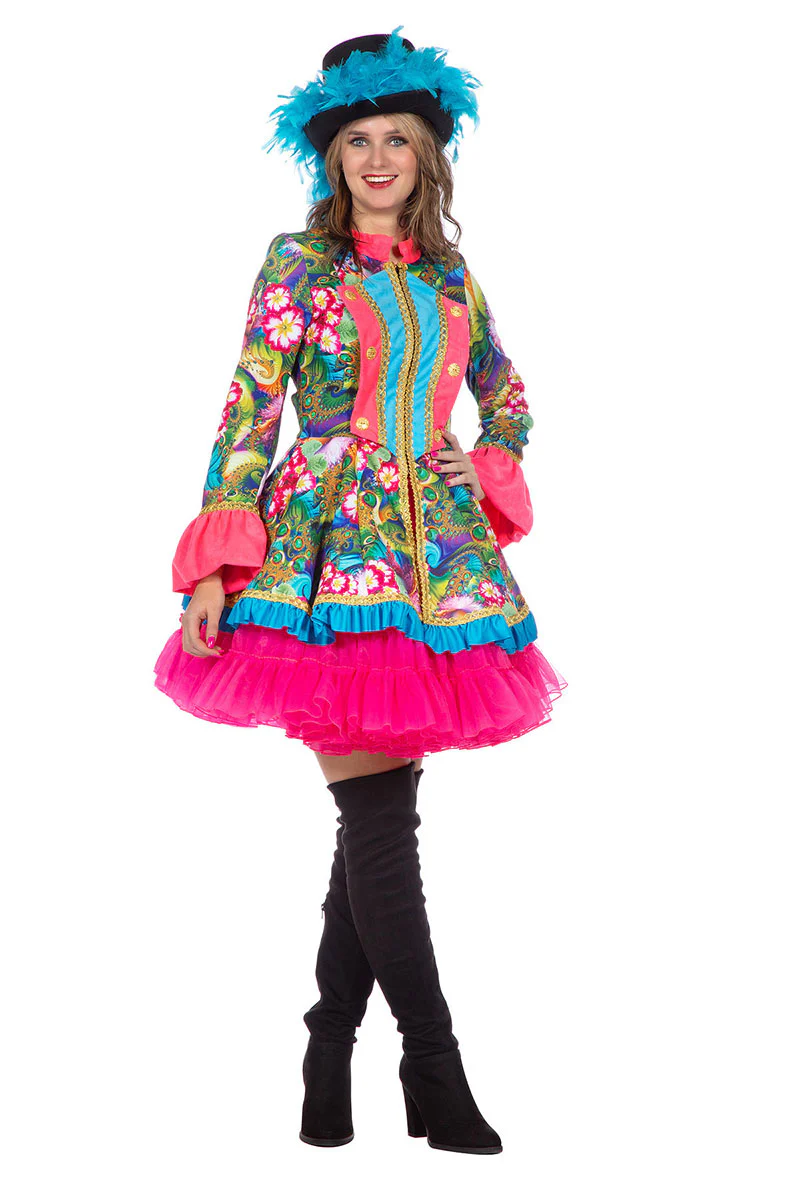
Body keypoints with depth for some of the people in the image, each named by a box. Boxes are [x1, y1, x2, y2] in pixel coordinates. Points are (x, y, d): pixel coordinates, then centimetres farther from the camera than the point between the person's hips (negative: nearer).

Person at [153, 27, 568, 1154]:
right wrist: (217, 566, -9)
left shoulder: (449, 275, 16)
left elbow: (509, 401, 31)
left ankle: (332, 1055, 17)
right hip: (330, 550, -4)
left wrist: (484, 495, 14)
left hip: (438, 555, 4)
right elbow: (247, 415, -2)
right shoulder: (299, 261, 4)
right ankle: (438, 1078, -3)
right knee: (378, 812, -10)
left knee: (379, 811, 4)